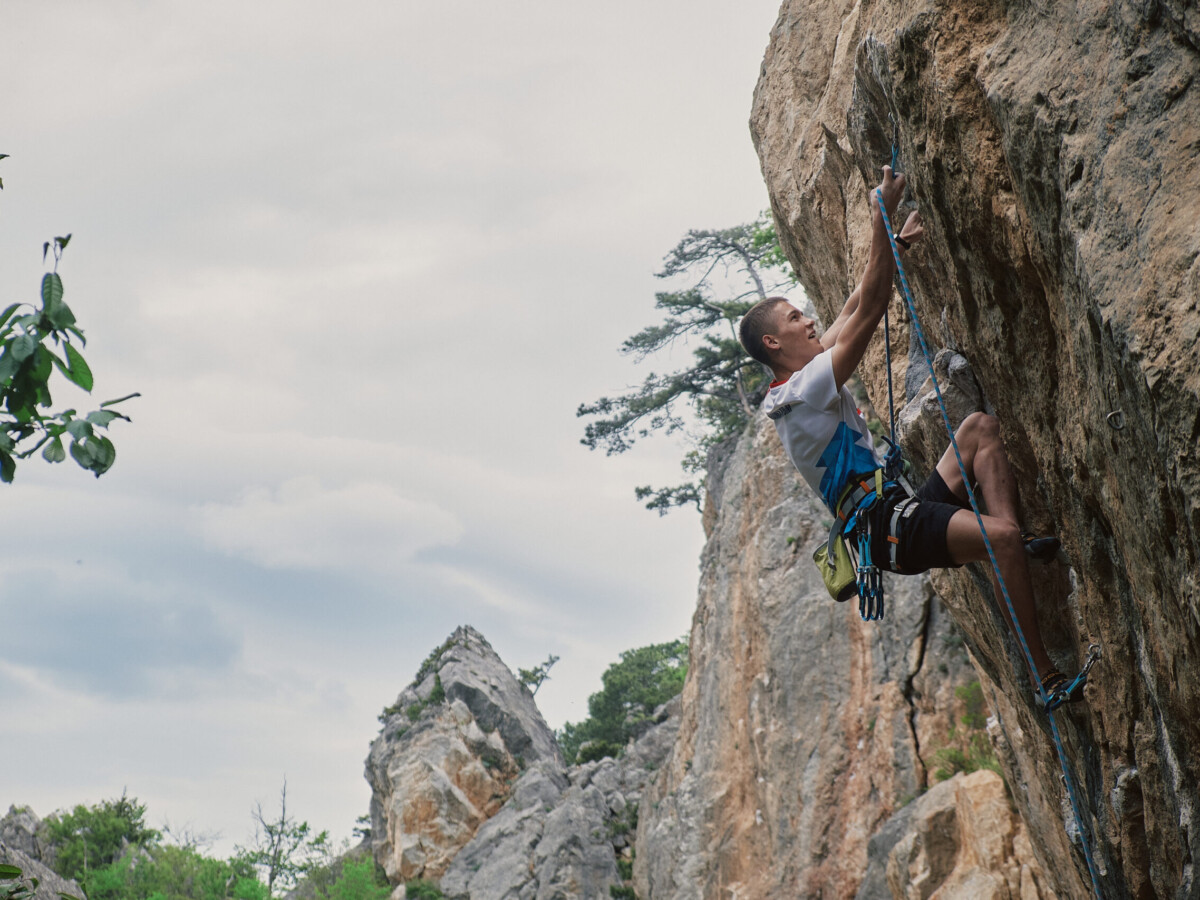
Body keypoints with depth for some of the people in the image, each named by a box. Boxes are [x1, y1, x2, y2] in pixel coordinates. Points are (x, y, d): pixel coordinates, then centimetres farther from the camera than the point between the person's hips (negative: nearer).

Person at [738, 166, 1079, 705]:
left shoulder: (803, 386, 19)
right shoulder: (801, 390, -11)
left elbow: (854, 309, 27)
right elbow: (869, 312, -14)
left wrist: (896, 245, 27)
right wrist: (882, 221, -12)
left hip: (899, 512, 11)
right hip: (887, 524, -11)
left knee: (981, 426, 8)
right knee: (1001, 537, -31)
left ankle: (1018, 539, -11)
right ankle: (1046, 675, -30)